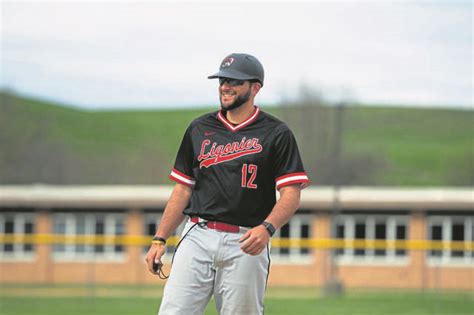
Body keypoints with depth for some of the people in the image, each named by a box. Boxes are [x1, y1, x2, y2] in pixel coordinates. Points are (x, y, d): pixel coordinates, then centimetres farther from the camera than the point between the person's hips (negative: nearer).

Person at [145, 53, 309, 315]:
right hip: (198, 237, 3)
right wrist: (160, 239, 9)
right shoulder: (199, 128, 15)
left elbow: (291, 194, -4)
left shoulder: (276, 134, 3)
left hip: (246, 244, -3)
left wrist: (267, 228, -22)